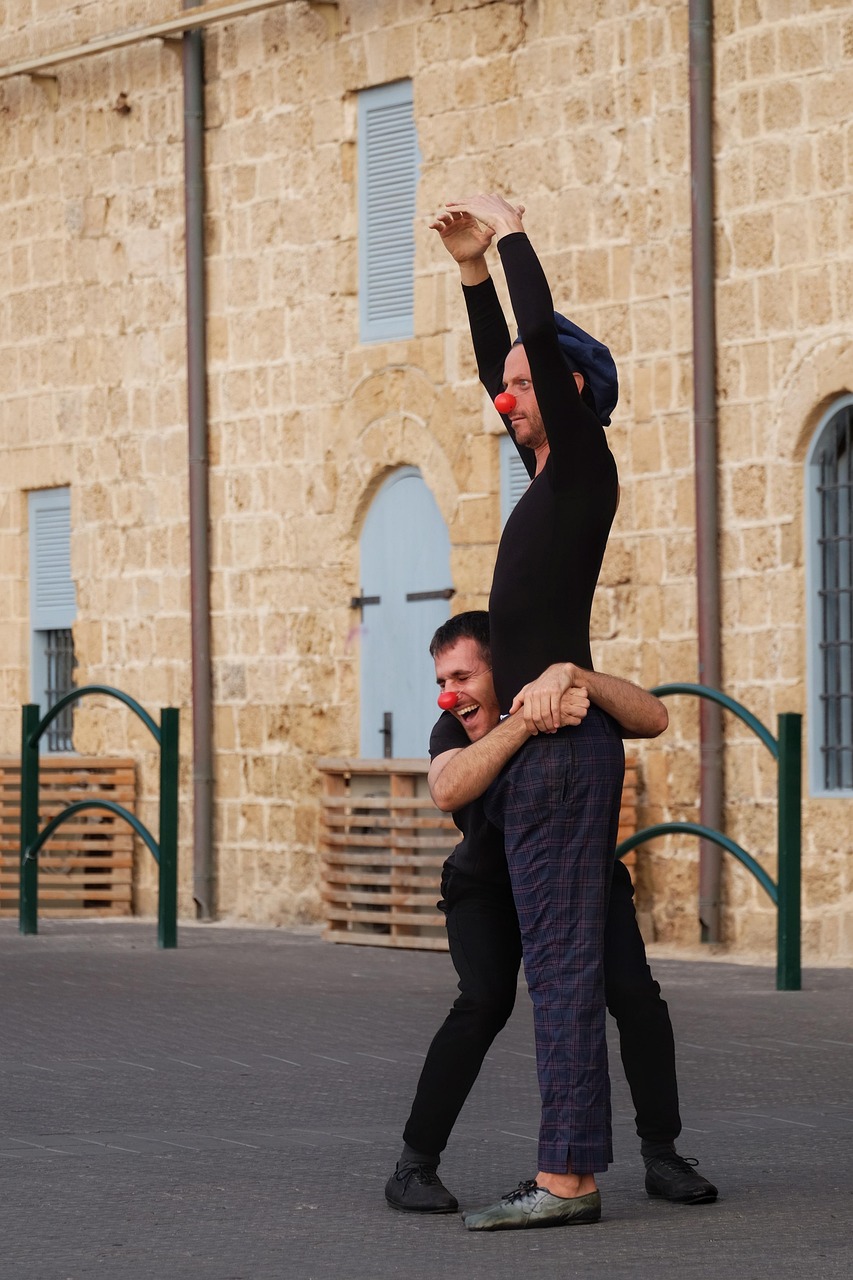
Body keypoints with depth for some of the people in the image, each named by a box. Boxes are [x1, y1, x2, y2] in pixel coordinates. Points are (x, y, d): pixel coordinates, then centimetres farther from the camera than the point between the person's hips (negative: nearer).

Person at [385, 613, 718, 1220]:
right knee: (486, 1002, -24)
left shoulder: (572, 702, -24)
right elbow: (449, 790, -47)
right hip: (488, 887, -1)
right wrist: (528, 721, -57)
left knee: (635, 993, -17)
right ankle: (415, 1165, -14)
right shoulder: (454, 732, -24)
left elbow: (653, 719, -41)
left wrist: (574, 675, -56)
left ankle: (662, 1157, 0)